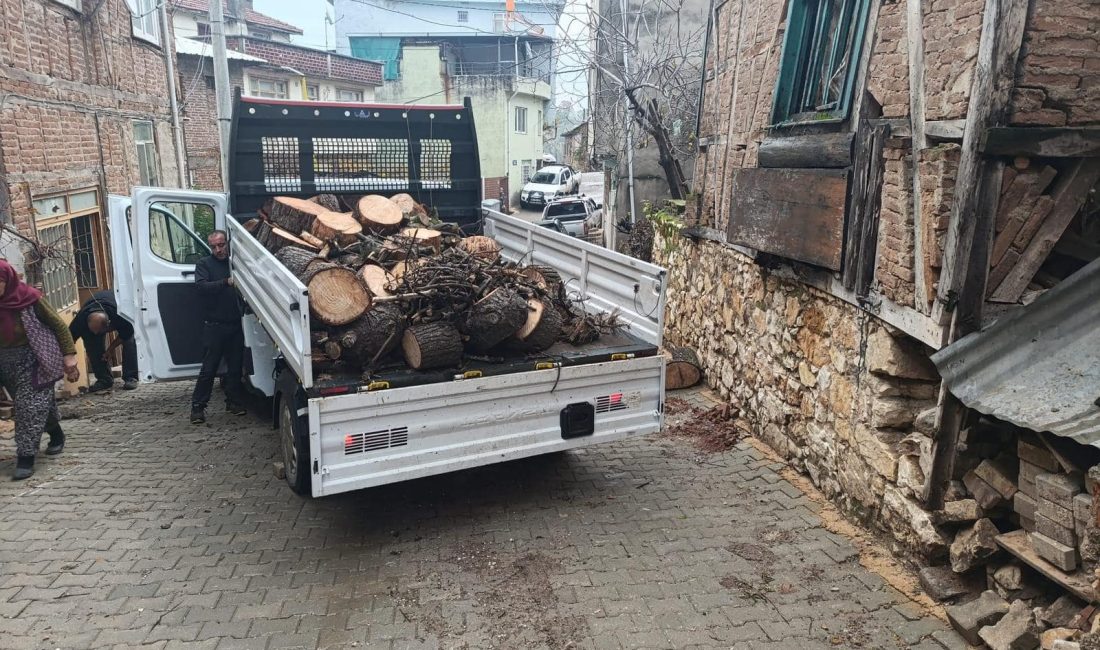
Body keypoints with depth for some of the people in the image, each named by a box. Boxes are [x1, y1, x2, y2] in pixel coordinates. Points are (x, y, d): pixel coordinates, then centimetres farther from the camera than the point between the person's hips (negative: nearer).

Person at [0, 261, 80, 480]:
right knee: (40, 403, 17)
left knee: (31, 405, -8)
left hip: (34, 359, -4)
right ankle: (56, 435, 39)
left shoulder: (29, 298, -14)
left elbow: (58, 325, -8)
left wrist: (69, 356, -12)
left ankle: (26, 456, -4)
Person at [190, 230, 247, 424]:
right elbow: (202, 286, -15)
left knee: (236, 366, 9)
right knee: (208, 369, -2)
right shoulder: (204, 264, 2)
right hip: (214, 326, -3)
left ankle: (234, 401, 21)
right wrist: (227, 282, -26)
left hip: (236, 324, 3)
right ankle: (198, 406, 7)